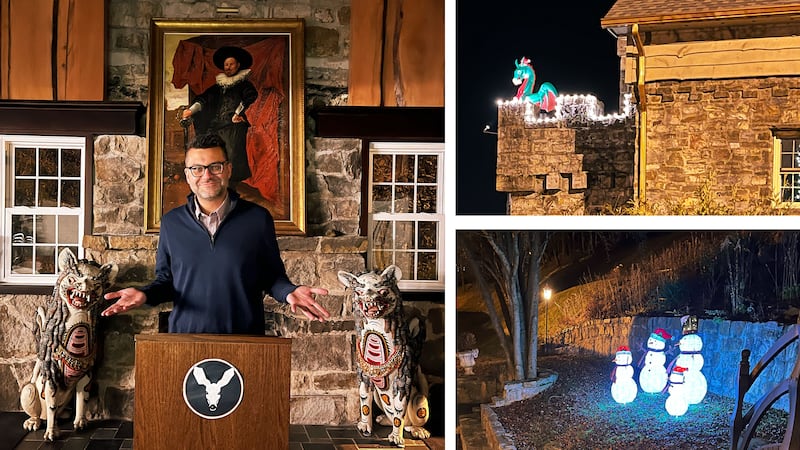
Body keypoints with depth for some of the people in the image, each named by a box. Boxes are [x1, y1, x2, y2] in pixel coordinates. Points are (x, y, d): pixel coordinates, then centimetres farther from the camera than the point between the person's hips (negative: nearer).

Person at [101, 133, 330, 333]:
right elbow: (165, 279, 13)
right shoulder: (171, 222, 5)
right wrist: (145, 294, -7)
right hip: (185, 341, 1)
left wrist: (289, 292, -15)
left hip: (245, 342, -1)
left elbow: (273, 276, 5)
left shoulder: (258, 218, -1)